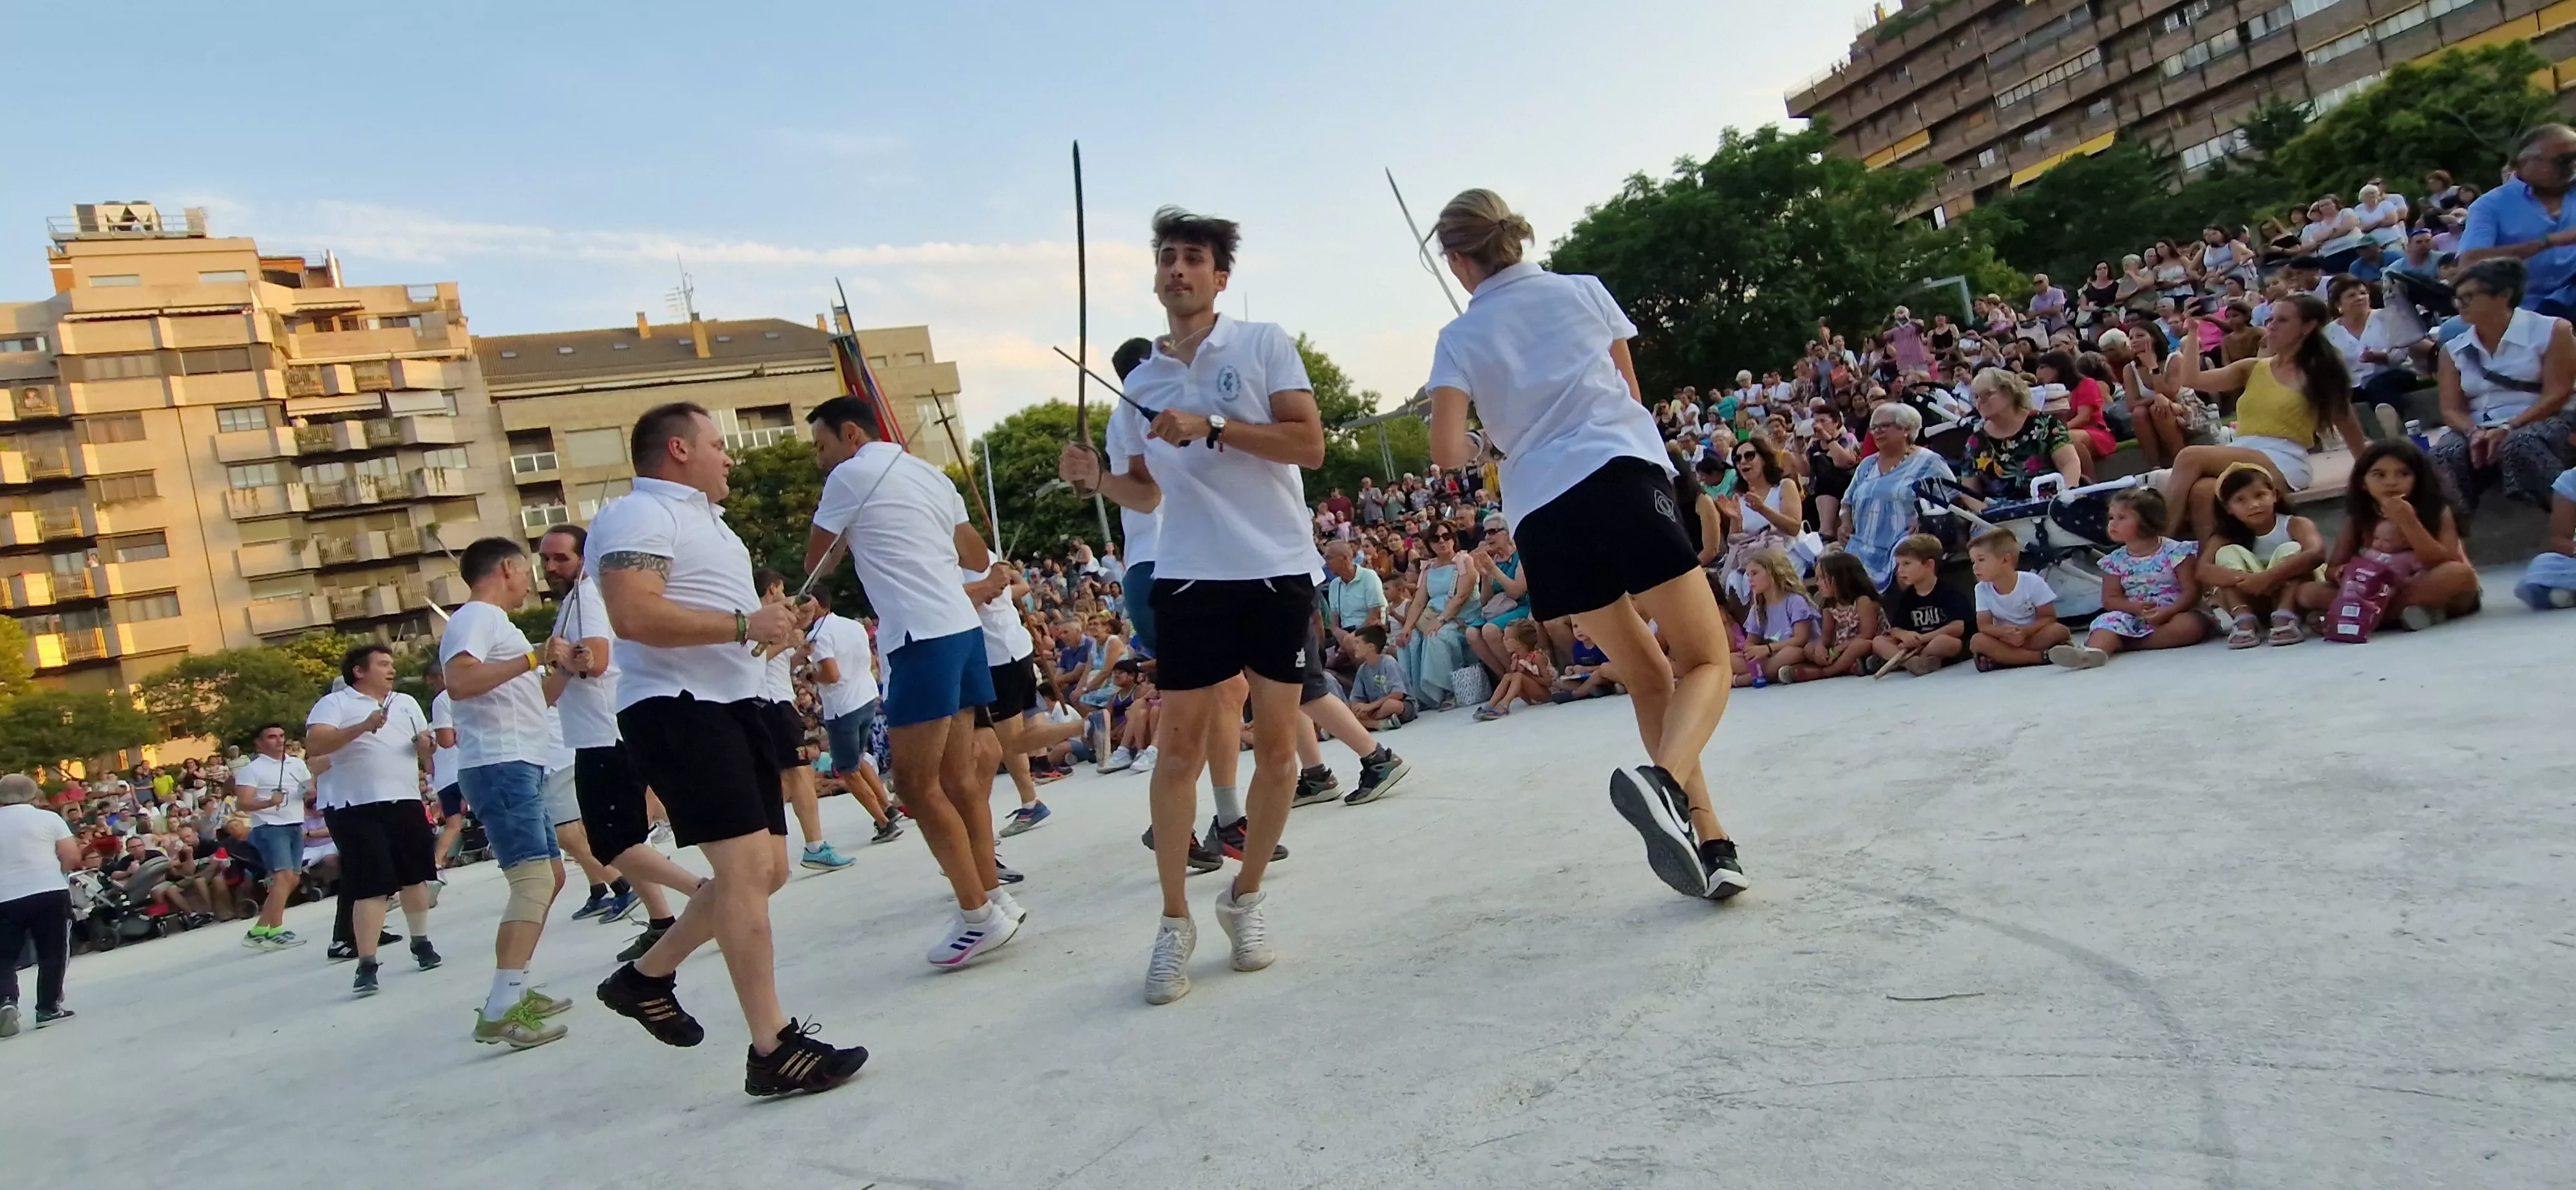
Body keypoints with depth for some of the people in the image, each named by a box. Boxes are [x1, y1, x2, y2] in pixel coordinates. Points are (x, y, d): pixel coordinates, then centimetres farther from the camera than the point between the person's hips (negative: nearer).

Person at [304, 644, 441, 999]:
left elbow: (427, 749, 22)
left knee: (415, 875, 14)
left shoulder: (406, 703, 18)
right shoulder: (334, 703, -1)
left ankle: (421, 942, 31)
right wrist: (362, 727, -28)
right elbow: (313, 746, -17)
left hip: (404, 801, 6)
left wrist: (426, 745, -2)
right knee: (371, 886, -11)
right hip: (355, 807, -6)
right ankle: (367, 965, -8)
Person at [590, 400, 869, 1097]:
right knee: (745, 867, -15)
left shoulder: (704, 519, 24)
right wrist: (744, 624, -21)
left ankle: (647, 975, 28)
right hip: (677, 711, -10)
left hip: (733, 705, 10)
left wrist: (774, 621, 18)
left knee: (767, 870, 12)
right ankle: (773, 1051, -11)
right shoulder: (637, 517, -9)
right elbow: (634, 616, -25)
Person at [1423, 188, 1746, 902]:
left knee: (1648, 678, 14)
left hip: (1540, 515, 2)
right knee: (1705, 663, 0)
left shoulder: (1459, 339, 11)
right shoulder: (1583, 291, 14)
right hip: (1622, 478, -2)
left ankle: (1709, 846, 8)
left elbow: (1448, 450, 1)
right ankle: (1663, 781, -30)